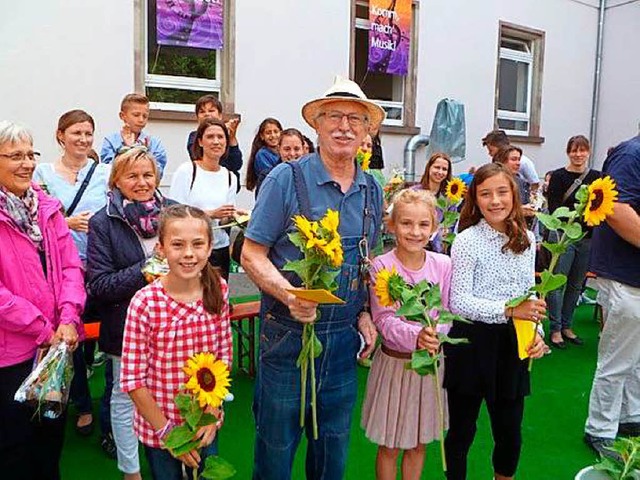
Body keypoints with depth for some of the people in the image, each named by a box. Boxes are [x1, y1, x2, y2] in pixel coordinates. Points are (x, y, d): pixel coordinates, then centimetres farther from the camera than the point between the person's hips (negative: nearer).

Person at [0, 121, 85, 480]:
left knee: (53, 435, 21)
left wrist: (68, 319, -10)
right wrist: (43, 331, -15)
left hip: (56, 342, 5)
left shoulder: (46, 206, 5)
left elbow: (71, 265, 3)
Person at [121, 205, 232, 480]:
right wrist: (167, 431, -12)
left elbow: (224, 354, 0)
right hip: (158, 426, -3)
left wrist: (212, 413, -7)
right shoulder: (144, 304, -22)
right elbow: (132, 380, -15)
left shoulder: (218, 290, -10)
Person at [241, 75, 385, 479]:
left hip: (345, 338, 5)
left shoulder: (372, 192, 5)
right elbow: (252, 254, -11)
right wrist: (289, 294, -27)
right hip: (288, 335, -4)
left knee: (334, 442, 21)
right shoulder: (287, 179, -11)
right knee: (277, 443, 11)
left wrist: (364, 314, 3)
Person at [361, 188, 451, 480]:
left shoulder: (442, 265, -4)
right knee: (389, 447, 12)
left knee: (419, 443, 19)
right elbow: (384, 319, -19)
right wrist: (415, 336, -37)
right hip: (394, 360, -3)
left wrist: (435, 334, -26)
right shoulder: (382, 266, -13)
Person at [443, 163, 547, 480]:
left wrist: (537, 333, -2)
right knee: (462, 430, 10)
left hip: (513, 344, 5)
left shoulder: (526, 239, 6)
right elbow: (458, 302, -16)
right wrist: (508, 310, -24)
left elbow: (529, 296, 13)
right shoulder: (467, 240, -11)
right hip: (472, 343, -5)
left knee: (510, 431, 17)